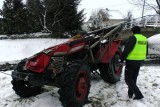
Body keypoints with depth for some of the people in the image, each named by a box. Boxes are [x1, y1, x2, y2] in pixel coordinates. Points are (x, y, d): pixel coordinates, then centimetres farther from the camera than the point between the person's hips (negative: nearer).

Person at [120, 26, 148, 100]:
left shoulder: (133, 38, -15)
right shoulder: (145, 39, 8)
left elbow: (127, 50, -21)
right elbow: (146, 52, 16)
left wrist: (122, 59, -10)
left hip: (131, 61, -8)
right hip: (139, 61, 8)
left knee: (128, 78, 2)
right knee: (134, 78, 19)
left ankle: (138, 94, -4)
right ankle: (130, 93, 29)